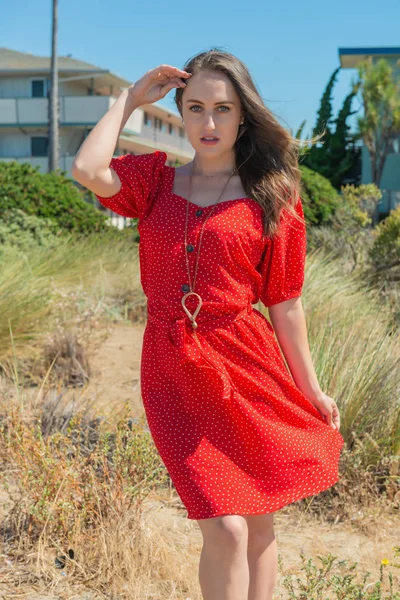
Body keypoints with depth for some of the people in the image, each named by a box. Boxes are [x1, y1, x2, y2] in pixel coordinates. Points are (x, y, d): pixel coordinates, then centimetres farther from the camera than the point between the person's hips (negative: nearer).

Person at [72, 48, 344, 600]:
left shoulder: (273, 196, 1)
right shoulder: (157, 178, 8)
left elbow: (285, 304, 3)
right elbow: (88, 171, -13)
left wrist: (311, 391, 5)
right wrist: (129, 99, -2)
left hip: (246, 366, 0)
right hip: (173, 370, 0)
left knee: (259, 528, 10)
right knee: (226, 530, -8)